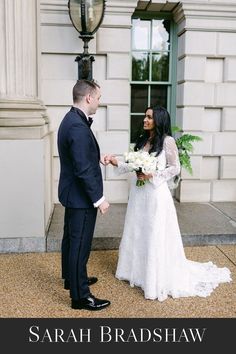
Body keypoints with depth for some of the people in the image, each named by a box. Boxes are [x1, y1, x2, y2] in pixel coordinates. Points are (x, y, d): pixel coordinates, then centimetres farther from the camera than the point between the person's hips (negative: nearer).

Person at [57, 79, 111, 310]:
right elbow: (84, 170, -27)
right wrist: (99, 199, -21)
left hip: (72, 194, 11)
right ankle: (80, 296, 15)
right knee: (80, 245, 1)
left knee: (71, 239, 22)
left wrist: (98, 158, 9)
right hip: (81, 197, -10)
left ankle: (71, 278, 41)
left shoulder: (71, 119, 7)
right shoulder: (78, 127, -26)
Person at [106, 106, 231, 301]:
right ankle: (139, 271, 31)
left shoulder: (167, 141, -9)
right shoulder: (142, 140, 11)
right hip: (138, 193, 7)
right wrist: (117, 162, -1)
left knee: (156, 237, 0)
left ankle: (158, 280, 13)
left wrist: (152, 176, -17)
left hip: (156, 194, -7)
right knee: (138, 233, 15)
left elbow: (175, 168, -8)